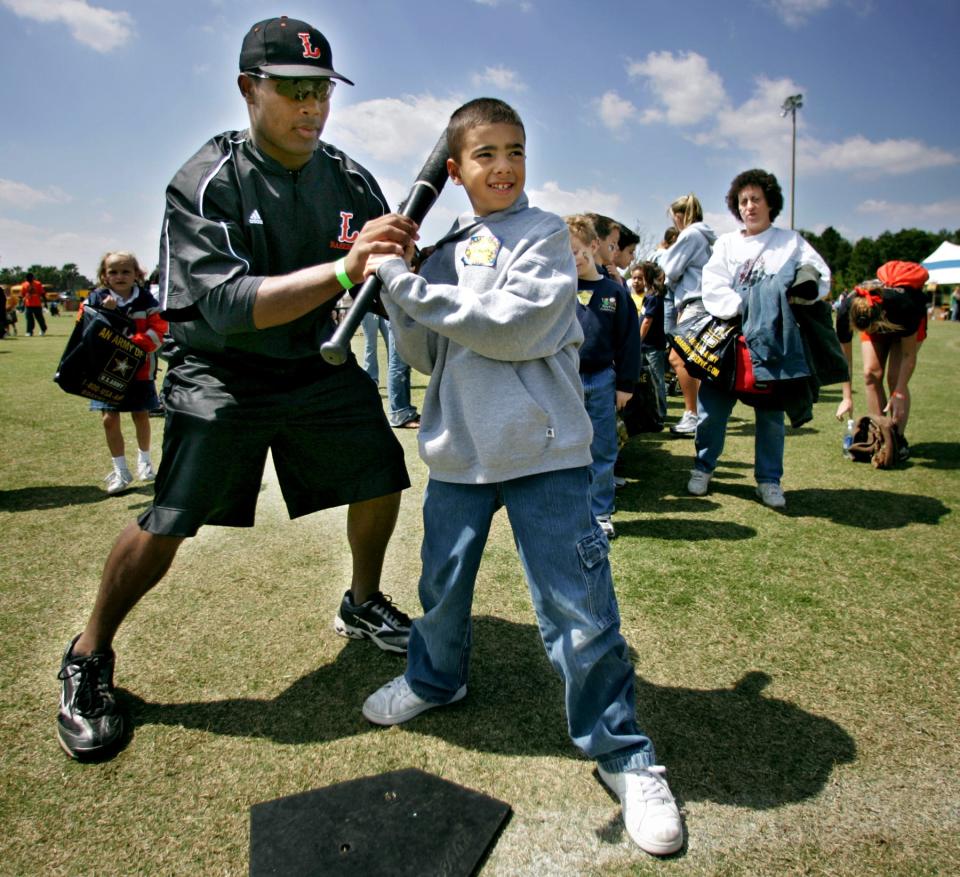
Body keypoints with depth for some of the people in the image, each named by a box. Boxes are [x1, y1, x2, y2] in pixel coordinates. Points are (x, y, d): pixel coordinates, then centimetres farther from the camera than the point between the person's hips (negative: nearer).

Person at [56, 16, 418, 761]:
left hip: (318, 365, 5)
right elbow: (229, 306, -29)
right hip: (220, 374, -5)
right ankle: (88, 661, 14)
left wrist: (395, 263, -25)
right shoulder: (206, 182, -16)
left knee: (380, 476, 5)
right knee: (167, 524, -11)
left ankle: (363, 604, 30)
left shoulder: (350, 180, -3)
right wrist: (342, 268, -40)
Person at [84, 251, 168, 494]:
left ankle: (144, 460, 36)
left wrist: (133, 343, -26)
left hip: (140, 369, -1)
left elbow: (158, 331, -13)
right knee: (109, 419, -2)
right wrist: (104, 311, -21)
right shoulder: (96, 299, -1)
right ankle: (120, 470, 12)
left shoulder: (146, 301, -5)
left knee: (140, 416, 13)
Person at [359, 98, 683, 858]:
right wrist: (393, 283, -3)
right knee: (442, 585, 18)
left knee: (578, 608, -3)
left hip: (541, 450, -5)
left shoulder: (545, 233, -2)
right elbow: (425, 356, 10)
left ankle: (623, 752, 17)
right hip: (458, 451, 5)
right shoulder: (445, 249, 12)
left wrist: (406, 282, -16)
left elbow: (512, 326, -19)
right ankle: (434, 679, 48)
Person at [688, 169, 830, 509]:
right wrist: (743, 308, -17)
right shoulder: (726, 243, 12)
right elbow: (713, 287, -2)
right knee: (711, 405, 0)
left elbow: (821, 277, 0)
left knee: (771, 410, 3)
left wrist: (808, 284, -22)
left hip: (771, 341, 0)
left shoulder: (790, 241, 11)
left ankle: (769, 479, 16)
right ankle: (703, 467, 19)